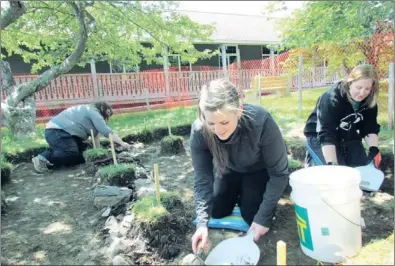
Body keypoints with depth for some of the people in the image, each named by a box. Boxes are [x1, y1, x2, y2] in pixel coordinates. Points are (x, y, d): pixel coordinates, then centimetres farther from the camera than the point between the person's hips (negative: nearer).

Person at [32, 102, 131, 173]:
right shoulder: (93, 112, -12)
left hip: (61, 130, 10)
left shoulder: (91, 111, 18)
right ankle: (43, 158, -15)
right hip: (56, 131, -10)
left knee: (83, 154, 3)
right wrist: (122, 143, -15)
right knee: (72, 153, -27)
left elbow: (95, 133, 13)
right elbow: (107, 132, -17)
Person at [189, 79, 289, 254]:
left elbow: (279, 173, -28)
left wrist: (263, 217, -26)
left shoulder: (261, 122, -41)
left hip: (260, 170, -2)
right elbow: (202, 179, -22)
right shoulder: (199, 131, -33)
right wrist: (202, 223, -33)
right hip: (229, 170, 3)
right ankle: (239, 191, 32)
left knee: (252, 216, -9)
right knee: (217, 212, 5)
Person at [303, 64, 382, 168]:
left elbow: (370, 128, -4)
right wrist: (332, 164, -47)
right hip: (320, 138, -6)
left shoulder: (370, 101, -12)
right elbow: (326, 135, -39)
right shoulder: (331, 99, -32)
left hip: (348, 138, 7)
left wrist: (374, 149, -23)